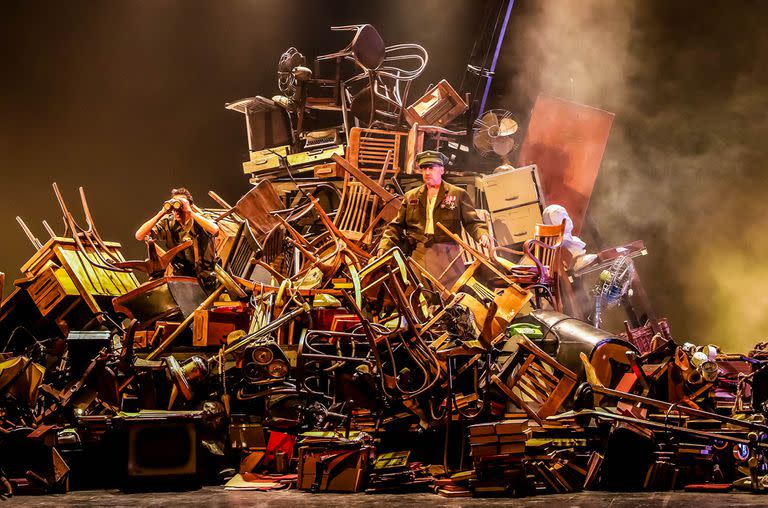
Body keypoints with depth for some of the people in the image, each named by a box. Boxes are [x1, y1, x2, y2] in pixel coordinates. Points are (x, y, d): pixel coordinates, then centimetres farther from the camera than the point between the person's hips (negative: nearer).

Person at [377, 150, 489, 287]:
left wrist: (482, 235, -14)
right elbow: (396, 226, 17)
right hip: (418, 255, 2)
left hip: (446, 254, -2)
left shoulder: (458, 194, 11)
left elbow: (472, 222, 7)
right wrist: (384, 247, 2)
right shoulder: (410, 196, 19)